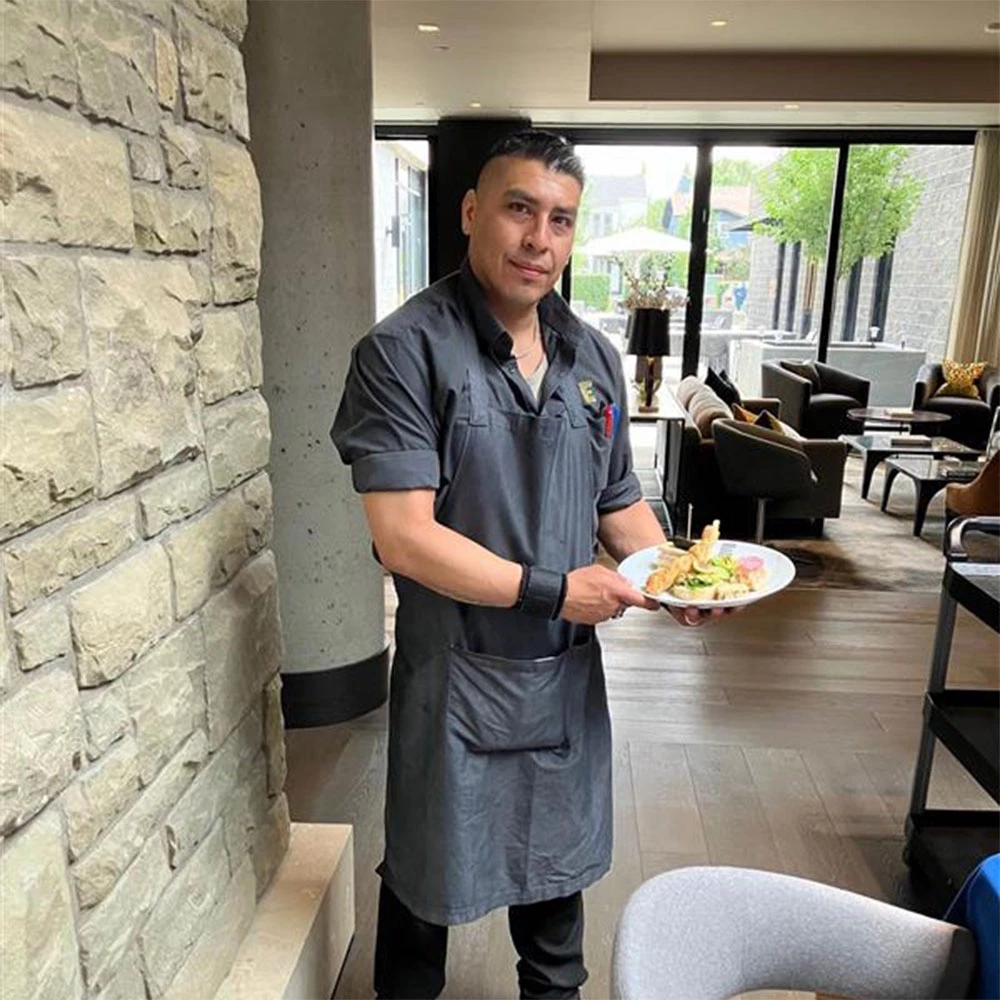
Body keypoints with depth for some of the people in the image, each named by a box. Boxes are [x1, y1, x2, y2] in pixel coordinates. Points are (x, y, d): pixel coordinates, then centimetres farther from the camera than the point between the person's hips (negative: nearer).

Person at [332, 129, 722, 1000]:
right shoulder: (404, 352, -17)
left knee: (558, 853, 26)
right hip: (456, 672, -5)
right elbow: (404, 537, -23)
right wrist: (552, 591, -21)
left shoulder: (595, 357, 4)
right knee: (430, 873, 17)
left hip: (567, 668, 6)